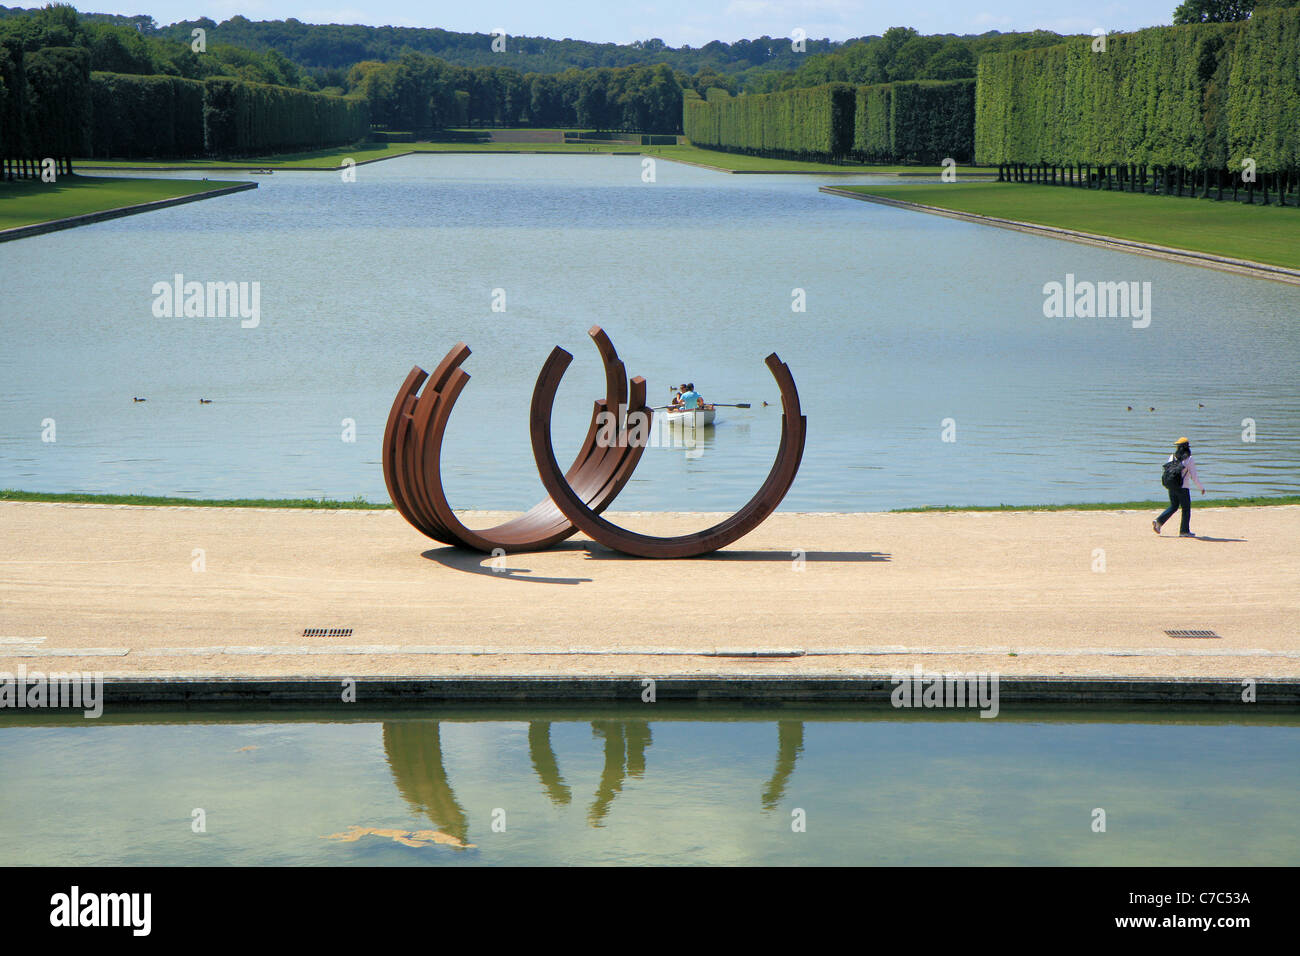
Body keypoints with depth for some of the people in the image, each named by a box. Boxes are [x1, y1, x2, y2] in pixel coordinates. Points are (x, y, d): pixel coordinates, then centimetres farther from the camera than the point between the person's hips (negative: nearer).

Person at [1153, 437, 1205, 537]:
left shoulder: (1172, 457, 5)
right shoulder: (1190, 459, -10)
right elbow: (1194, 476, -9)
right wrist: (1201, 487, 2)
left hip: (1171, 487, 6)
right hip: (1183, 488, -6)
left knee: (1173, 506, 19)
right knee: (1186, 509, 7)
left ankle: (1158, 521, 4)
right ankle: (1184, 531, 9)